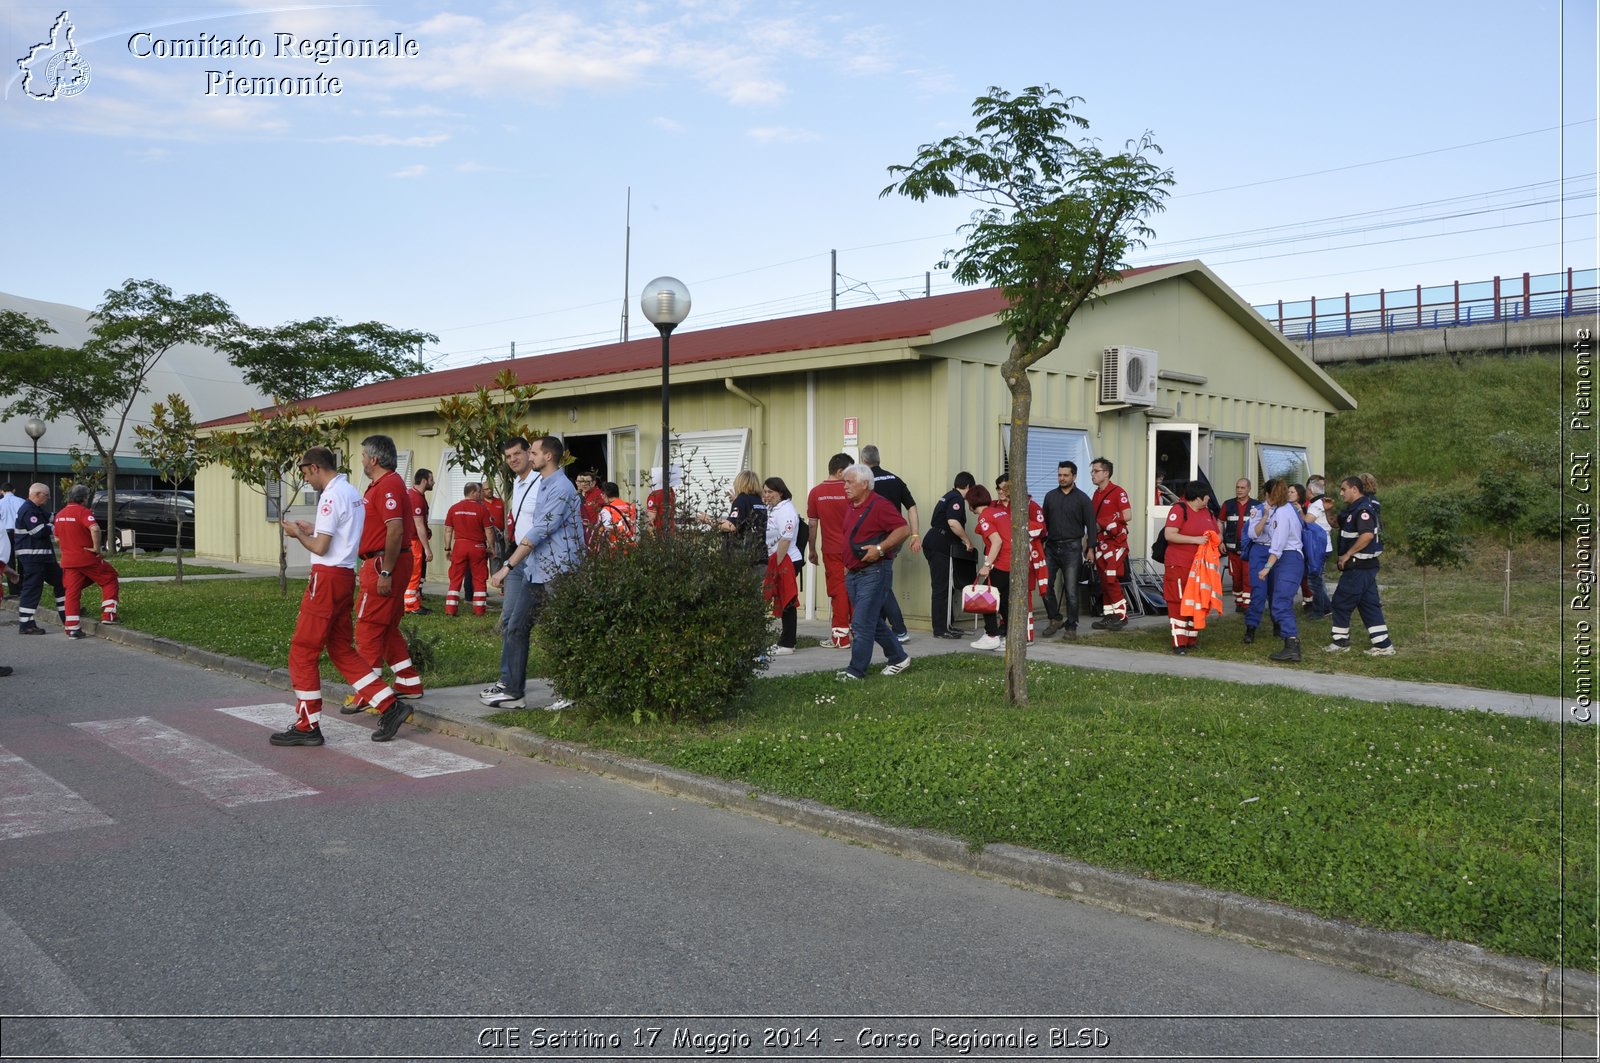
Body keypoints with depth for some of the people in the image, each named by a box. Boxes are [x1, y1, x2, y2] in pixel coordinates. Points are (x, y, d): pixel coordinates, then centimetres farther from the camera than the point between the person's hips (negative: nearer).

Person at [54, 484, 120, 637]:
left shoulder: (60, 514, 12)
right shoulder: (82, 511, -14)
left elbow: (57, 538, 23)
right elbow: (95, 529, -31)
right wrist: (97, 548, -21)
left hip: (68, 560, 6)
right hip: (87, 558, -6)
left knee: (72, 592, 8)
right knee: (110, 579, 11)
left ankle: (72, 628, 5)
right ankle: (108, 616, 5)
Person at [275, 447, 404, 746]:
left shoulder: (332, 496, -15)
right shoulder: (353, 492, 14)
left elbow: (320, 547, -16)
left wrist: (298, 534, 1)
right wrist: (311, 529, 17)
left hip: (328, 577, -9)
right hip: (346, 575, 9)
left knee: (303, 652, 0)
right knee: (341, 649, 14)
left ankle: (308, 726, 7)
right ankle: (389, 706, 9)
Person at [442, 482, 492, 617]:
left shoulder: (453, 508, 3)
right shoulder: (482, 509, -6)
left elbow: (448, 530, 5)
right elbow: (488, 531, -4)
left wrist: (447, 548, 12)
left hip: (459, 545, 2)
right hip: (477, 546, -2)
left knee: (456, 579, 7)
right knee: (479, 579, 8)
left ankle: (450, 609, 4)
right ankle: (479, 609, 9)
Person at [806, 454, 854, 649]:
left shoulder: (816, 492, -1)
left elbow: (812, 524, 3)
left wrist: (811, 550, 13)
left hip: (831, 550, 1)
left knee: (838, 592, 4)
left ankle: (840, 637, 3)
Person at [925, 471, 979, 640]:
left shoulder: (949, 496, 21)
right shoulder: (957, 499, -9)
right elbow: (953, 523, -23)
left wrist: (963, 541, 27)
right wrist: (968, 541, -10)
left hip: (933, 544, 10)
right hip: (939, 548, -10)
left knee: (941, 588, 13)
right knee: (941, 589, -7)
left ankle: (942, 626, 17)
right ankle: (940, 630, -5)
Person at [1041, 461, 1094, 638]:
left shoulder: (1082, 499, 1)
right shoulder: (1050, 496, 11)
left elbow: (1090, 525, 0)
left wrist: (1090, 548, -7)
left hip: (1071, 548, -3)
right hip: (1051, 547, 4)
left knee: (1071, 590, -1)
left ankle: (1071, 627, 8)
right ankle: (1056, 619, 17)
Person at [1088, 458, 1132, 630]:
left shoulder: (1118, 492, -9)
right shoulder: (1096, 494, 15)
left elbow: (1127, 515, -17)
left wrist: (1103, 522, -14)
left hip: (1115, 542, -8)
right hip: (1100, 543, 8)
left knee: (1111, 580, -11)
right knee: (1104, 582, 8)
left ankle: (1121, 616, -3)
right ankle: (1108, 616, 14)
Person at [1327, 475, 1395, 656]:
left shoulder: (1363, 509, -18)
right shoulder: (1354, 509, 14)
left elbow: (1367, 535, -32)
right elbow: (1337, 524, 30)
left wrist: (1347, 554, -25)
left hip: (1359, 567, -10)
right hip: (1365, 566, 10)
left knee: (1341, 602, 1)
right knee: (1369, 604, 10)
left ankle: (1341, 642, 12)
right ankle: (1384, 645, 11)